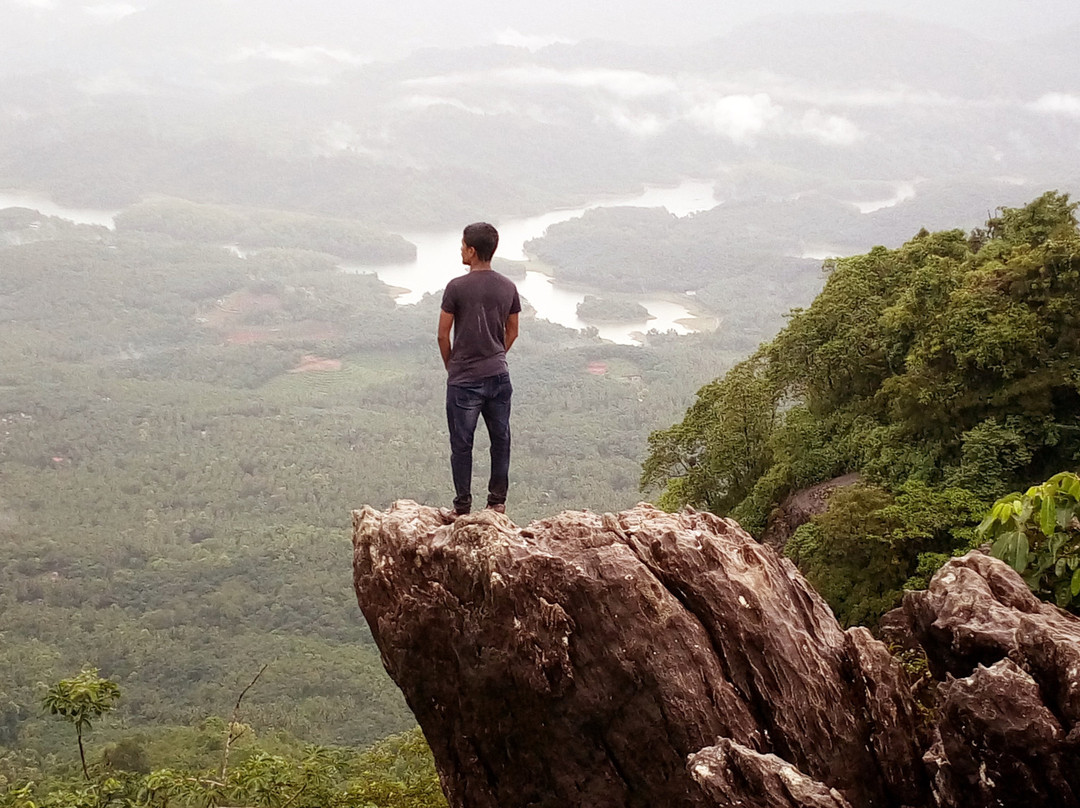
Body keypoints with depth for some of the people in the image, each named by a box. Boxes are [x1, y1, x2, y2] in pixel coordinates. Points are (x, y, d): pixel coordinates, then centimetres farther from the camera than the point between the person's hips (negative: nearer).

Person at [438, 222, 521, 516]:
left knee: (462, 444, 5)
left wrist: (451, 366, 7)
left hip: (464, 379, -4)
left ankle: (462, 505, 11)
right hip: (499, 375, 4)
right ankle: (498, 500, 20)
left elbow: (443, 334, -8)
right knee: (500, 439, 14)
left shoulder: (457, 287, -12)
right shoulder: (508, 287, 2)